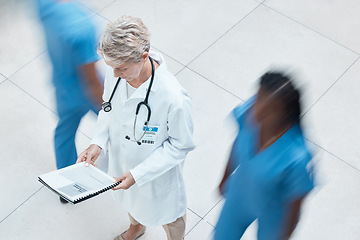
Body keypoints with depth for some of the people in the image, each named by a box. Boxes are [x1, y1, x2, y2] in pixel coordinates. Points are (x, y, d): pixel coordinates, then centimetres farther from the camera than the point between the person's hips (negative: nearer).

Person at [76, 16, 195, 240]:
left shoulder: (174, 99, -42)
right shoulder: (116, 73, -24)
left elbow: (180, 145, -25)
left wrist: (138, 174, -28)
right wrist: (99, 142, -17)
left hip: (158, 171, -5)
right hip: (123, 160, 6)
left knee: (167, 213, 27)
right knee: (131, 200, 37)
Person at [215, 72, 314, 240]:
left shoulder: (297, 158, -43)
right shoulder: (248, 112, -29)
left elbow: (294, 205, -25)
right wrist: (226, 178, 12)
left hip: (273, 213, -4)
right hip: (240, 194, 4)